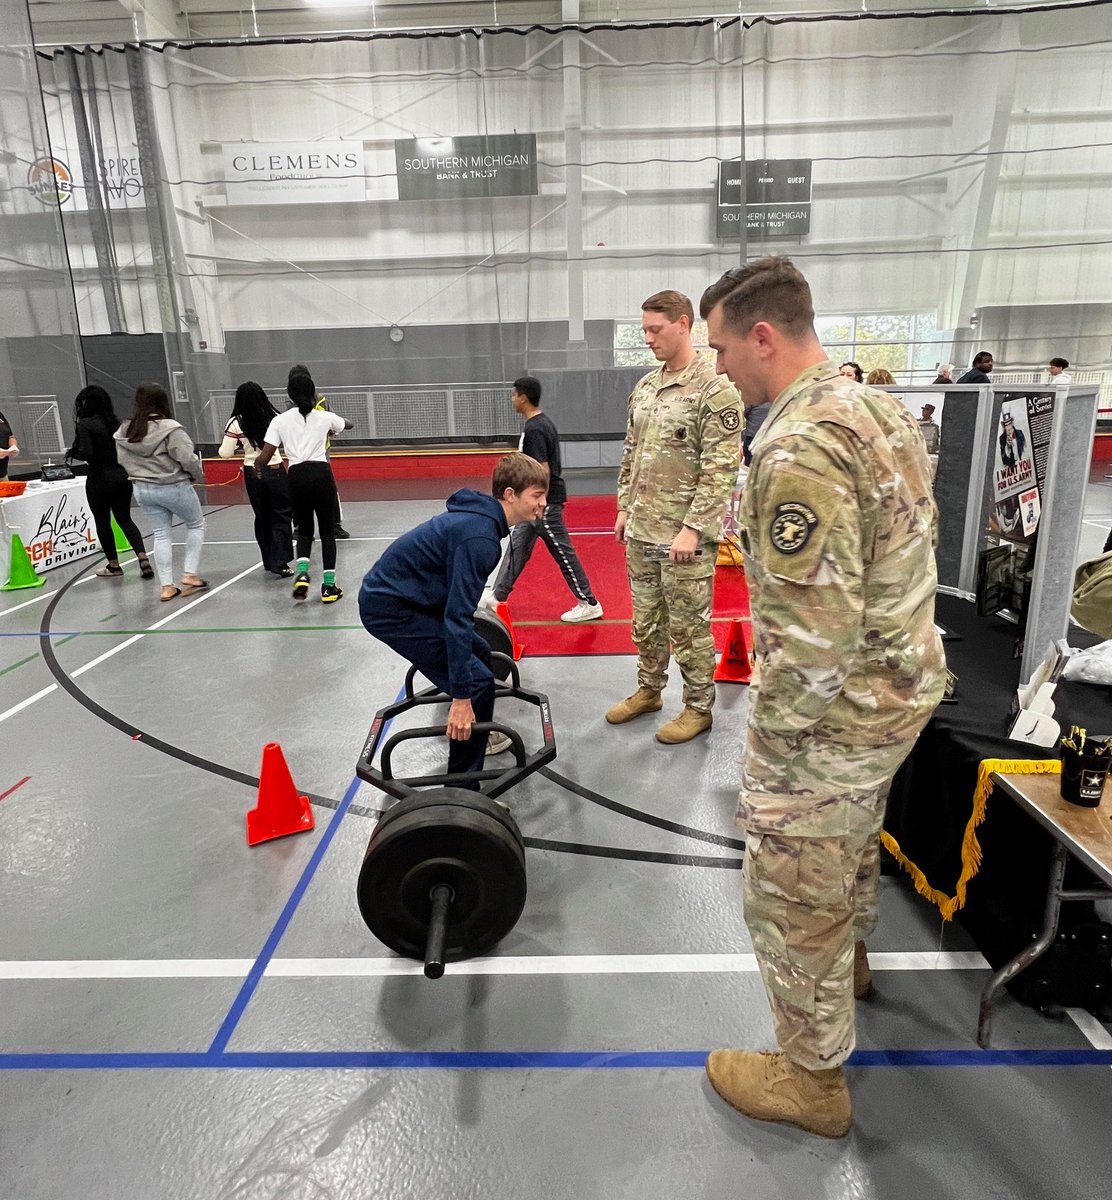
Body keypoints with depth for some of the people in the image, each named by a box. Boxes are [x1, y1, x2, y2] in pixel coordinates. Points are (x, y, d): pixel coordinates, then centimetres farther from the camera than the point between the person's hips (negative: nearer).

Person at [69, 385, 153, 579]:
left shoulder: (85, 424, -12)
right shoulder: (115, 421, 4)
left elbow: (86, 453, -18)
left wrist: (72, 453, 1)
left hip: (99, 479, -5)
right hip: (122, 476, 5)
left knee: (102, 521, 11)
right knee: (125, 519, 13)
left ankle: (114, 565, 20)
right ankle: (143, 558, -4)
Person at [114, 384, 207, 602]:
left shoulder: (124, 431, 1)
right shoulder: (169, 428, -19)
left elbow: (123, 461, 7)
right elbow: (188, 459, -20)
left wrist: (141, 475, 17)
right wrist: (199, 477, -3)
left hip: (142, 489, 6)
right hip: (174, 487, -5)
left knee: (161, 535, 13)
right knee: (196, 525, 16)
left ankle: (167, 586, 13)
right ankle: (190, 574, 11)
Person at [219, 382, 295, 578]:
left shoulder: (236, 422, -8)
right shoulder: (275, 417, -8)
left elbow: (225, 453, -6)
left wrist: (236, 444, 13)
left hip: (252, 474, 2)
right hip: (276, 472, -2)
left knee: (262, 518, 16)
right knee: (281, 517, 6)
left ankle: (269, 561, 24)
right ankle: (279, 562, -5)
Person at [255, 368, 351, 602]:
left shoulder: (280, 420, 3)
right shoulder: (324, 417, 4)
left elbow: (264, 457, -2)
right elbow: (348, 424, 27)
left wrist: (257, 467, 20)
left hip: (296, 477, 1)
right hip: (321, 473, -1)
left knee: (304, 530, 19)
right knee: (327, 531, 9)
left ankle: (302, 574, -4)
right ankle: (329, 586, 7)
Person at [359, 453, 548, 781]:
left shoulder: (481, 517, 6)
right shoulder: (479, 536, -25)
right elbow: (457, 615, -27)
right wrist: (462, 696, -25)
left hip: (402, 594, 10)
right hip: (389, 608, -10)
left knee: (479, 654, 20)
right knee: (477, 682, -11)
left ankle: (475, 738, 39)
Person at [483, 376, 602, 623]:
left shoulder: (534, 429, -20)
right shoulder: (541, 422, 12)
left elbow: (543, 471, -24)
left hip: (545, 501, -10)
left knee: (563, 553, -2)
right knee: (516, 546, 15)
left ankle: (589, 604, 8)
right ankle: (498, 596, 24)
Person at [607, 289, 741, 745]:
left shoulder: (715, 391, -12)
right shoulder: (644, 387, 11)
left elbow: (721, 470, -16)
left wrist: (693, 528, -19)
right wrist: (625, 506, 14)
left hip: (683, 536, -7)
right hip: (640, 531, 7)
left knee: (689, 627, 4)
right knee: (646, 620, 18)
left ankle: (698, 708, 20)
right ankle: (648, 691, 36)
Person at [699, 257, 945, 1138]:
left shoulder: (798, 448, -27)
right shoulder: (880, 407, 5)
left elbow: (809, 630, -29)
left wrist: (769, 748, -17)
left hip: (837, 708, -10)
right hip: (905, 678, 10)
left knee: (793, 896, 9)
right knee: (852, 838, 31)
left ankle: (812, 1078, 30)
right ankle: (850, 956, 58)